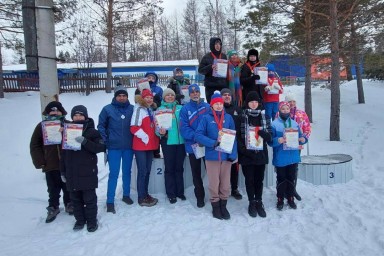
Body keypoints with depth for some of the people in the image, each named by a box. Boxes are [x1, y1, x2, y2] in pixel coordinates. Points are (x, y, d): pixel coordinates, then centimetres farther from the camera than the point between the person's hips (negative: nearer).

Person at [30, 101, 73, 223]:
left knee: (68, 188, 16)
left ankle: (69, 204, 36)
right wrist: (40, 162, -6)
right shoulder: (41, 126, -1)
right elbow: (34, 145, 1)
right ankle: (53, 208, 31)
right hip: (50, 166, 0)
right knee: (53, 190, 12)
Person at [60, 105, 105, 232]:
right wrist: (63, 171, 13)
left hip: (88, 172, -4)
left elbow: (101, 147, -14)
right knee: (75, 199, 13)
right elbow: (63, 154, 13)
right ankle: (80, 219, 28)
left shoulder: (92, 132, -1)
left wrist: (84, 141, -25)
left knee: (89, 198, 3)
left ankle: (92, 220, 17)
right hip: (72, 173, 4)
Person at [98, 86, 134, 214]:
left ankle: (126, 195, 31)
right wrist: (104, 141, -6)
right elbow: (101, 126, 1)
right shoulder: (107, 109, -2)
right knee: (114, 174, 0)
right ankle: (110, 201, 9)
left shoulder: (132, 109, 1)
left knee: (127, 172, 15)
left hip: (129, 147, 2)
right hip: (114, 147, -2)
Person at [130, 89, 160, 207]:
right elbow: (134, 128, -18)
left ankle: (145, 194, 24)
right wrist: (145, 137, -15)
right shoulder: (139, 109, -9)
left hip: (150, 145, 8)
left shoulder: (150, 110, 15)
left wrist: (154, 139, 11)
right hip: (141, 145, -8)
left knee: (147, 171, 13)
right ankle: (141, 198, 6)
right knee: (142, 171, -3)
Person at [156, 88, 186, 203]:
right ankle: (171, 193, 16)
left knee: (179, 167, 11)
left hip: (181, 141, 2)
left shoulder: (180, 108, 9)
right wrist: (161, 132, -20)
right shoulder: (160, 109, 4)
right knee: (169, 168, 4)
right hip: (167, 142, -2)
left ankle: (180, 191, 24)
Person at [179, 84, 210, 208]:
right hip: (193, 146, 0)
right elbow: (184, 129, -10)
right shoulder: (185, 109, -3)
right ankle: (200, 197, 27)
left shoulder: (208, 107, 1)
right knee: (196, 173, 12)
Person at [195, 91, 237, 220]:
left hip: (226, 156, 2)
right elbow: (198, 135, -8)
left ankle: (223, 206, 29)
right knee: (214, 184, 9)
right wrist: (213, 143, -21)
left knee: (225, 184, 11)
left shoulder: (228, 117, 4)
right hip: (212, 156, -2)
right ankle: (215, 207, 26)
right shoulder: (206, 118, -3)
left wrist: (233, 154, -7)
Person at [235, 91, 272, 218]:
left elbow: (269, 136, 2)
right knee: (249, 180, 7)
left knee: (259, 179, 11)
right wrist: (243, 150, -17)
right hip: (246, 155, -2)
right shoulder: (241, 117, -3)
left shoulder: (265, 117, 6)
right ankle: (252, 203, 23)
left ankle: (259, 202, 27)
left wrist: (261, 132, -19)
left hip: (261, 154, 2)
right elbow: (237, 137, -6)